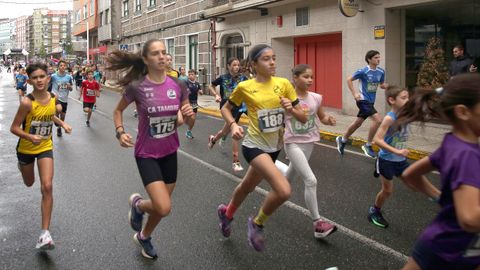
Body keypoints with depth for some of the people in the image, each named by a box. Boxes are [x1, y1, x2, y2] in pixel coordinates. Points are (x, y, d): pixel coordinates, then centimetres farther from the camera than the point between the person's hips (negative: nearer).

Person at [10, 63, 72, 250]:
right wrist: (30, 136, -36)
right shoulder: (27, 102, -24)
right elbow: (14, 128, -19)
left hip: (45, 148, 2)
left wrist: (62, 124, -1)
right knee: (29, 183, 22)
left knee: (47, 187, -13)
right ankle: (22, 165, 62)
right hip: (26, 149, -2)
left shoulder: (52, 98, -9)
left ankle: (45, 233, -9)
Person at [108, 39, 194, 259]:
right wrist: (120, 132, -14)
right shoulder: (136, 86, -15)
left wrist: (189, 115, -17)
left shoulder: (178, 86, -5)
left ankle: (143, 237, 45)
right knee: (164, 208, -17)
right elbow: (118, 110, 3)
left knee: (161, 206, 15)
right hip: (147, 154, -4)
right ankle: (137, 203, 19)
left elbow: (187, 121, 5)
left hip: (170, 153, 4)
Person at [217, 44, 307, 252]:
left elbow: (303, 118, 0)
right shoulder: (244, 87, -10)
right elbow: (225, 108, 6)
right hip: (254, 145, -5)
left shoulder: (283, 83, -3)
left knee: (248, 186, 25)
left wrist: (291, 109, -21)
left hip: (274, 147, 5)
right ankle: (257, 223, 4)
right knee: (284, 190, -23)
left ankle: (226, 213, 55)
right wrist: (233, 125, -12)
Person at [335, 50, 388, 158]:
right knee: (378, 120, -19)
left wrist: (388, 86, -8)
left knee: (358, 123, 17)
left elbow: (382, 85, 15)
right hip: (363, 100, -7)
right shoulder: (363, 71, -15)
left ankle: (342, 140, 37)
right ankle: (368, 145, -5)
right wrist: (354, 93, -17)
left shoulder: (381, 71, 2)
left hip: (370, 101, 7)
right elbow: (349, 80, -9)